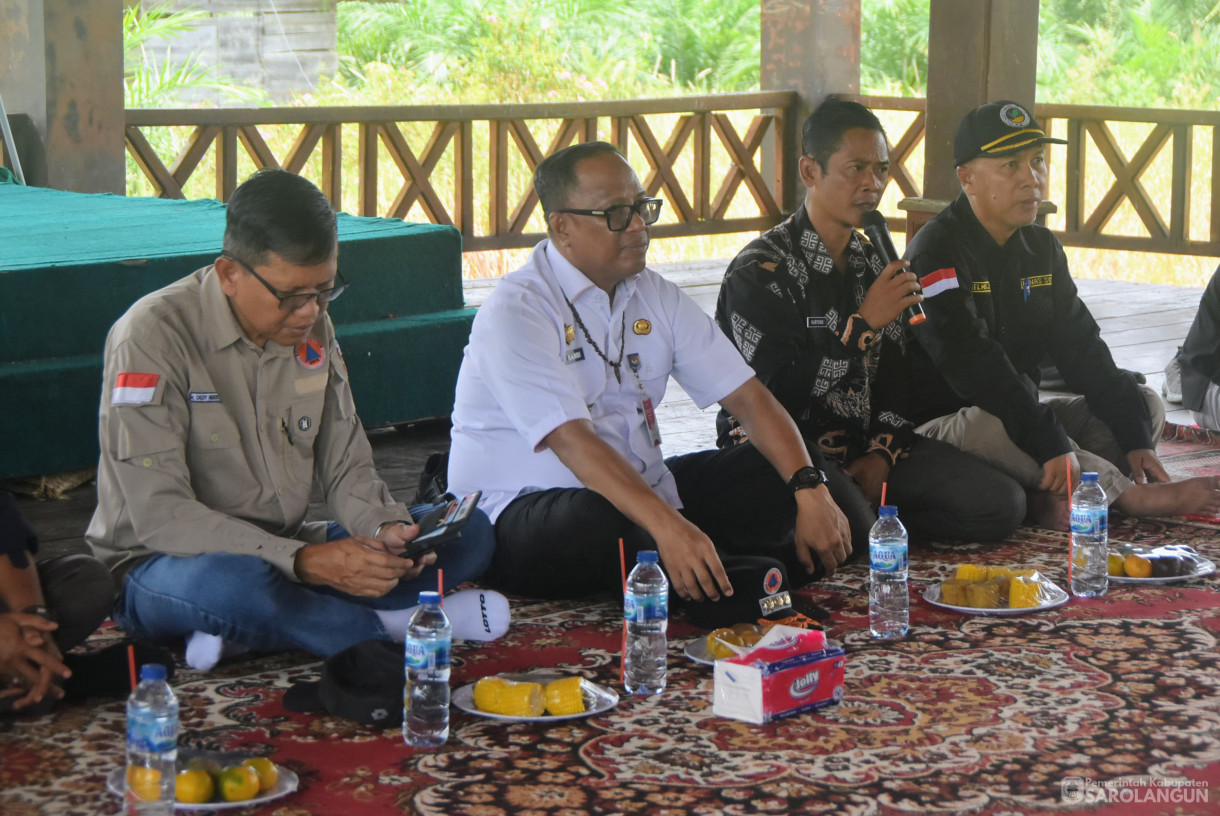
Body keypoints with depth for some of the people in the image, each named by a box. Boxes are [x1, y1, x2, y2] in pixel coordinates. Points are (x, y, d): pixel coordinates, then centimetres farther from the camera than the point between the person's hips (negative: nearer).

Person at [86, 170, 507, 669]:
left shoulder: (312, 328, 4)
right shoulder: (154, 335, -18)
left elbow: (346, 469, 8)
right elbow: (159, 515, -23)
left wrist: (385, 528, -16)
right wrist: (303, 562, -33)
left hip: (283, 553, 7)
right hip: (162, 566, -7)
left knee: (470, 533, -9)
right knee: (238, 586, -43)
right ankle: (389, 627, -15)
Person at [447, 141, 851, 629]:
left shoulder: (654, 295, 7)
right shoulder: (514, 313, -15)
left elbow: (747, 397, 1)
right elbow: (572, 440, -29)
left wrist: (811, 490, -15)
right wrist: (669, 528, -42)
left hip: (644, 490, 7)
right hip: (523, 511, -7)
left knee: (780, 472, -8)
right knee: (602, 524, -40)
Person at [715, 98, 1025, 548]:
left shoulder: (873, 262, 13)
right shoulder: (760, 270, -11)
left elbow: (894, 376, 15)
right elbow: (778, 396, -20)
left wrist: (882, 454, -4)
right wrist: (864, 324, -21)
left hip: (867, 444, 7)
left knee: (1002, 504, -10)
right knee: (851, 530, -38)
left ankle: (864, 513, -1)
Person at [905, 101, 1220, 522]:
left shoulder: (1041, 247, 9)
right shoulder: (935, 254, -17)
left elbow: (1080, 349, 6)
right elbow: (976, 368, -27)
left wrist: (1135, 438, -5)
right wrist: (1050, 443, -33)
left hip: (1021, 417, 8)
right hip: (940, 424, -8)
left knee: (1146, 405, 1)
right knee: (988, 426, -40)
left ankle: (1056, 497, -25)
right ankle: (1132, 496, -25)